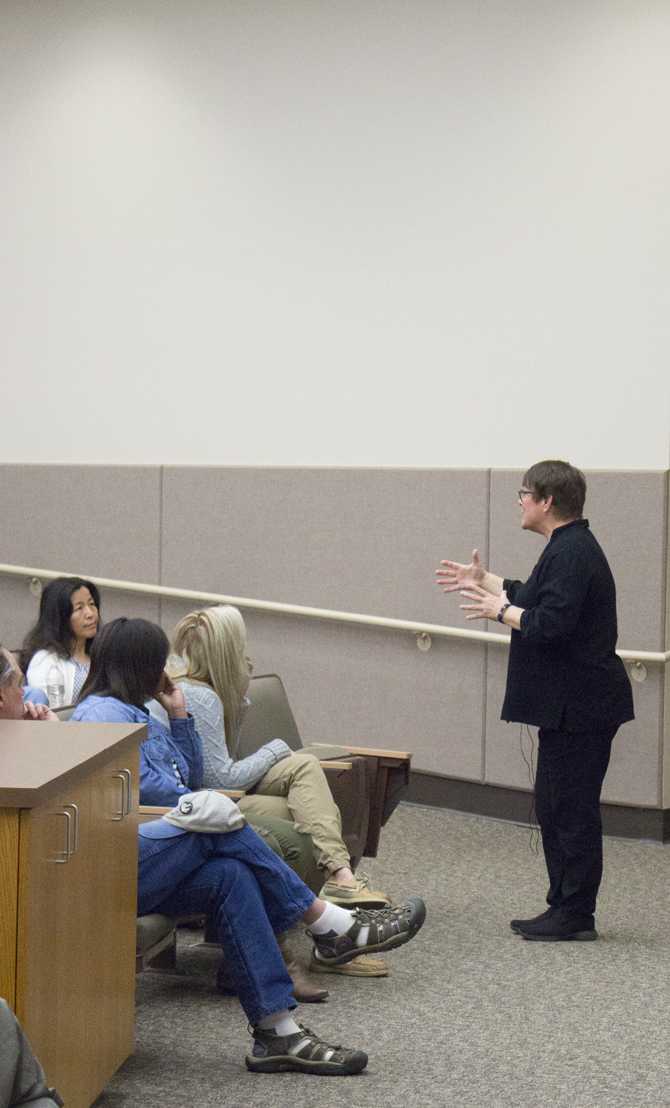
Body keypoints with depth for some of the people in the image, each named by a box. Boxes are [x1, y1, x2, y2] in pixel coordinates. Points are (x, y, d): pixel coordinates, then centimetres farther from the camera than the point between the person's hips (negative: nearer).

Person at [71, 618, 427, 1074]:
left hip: (150, 871, 8)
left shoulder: (138, 715, 27)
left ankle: (278, 1032, -27)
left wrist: (179, 715, 18)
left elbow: (190, 776, 26)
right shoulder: (101, 712, -3)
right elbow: (139, 783, -14)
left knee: (230, 875, -19)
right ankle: (331, 925, -19)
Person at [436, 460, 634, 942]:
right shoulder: (569, 547, 14)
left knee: (572, 810, -3)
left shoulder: (572, 553, -19)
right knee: (553, 807, 15)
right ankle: (565, 908, 22)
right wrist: (484, 581, 31)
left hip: (580, 705, -11)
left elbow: (549, 623, -28)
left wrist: (500, 611, -12)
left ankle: (575, 915, 6)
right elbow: (535, 598, 28)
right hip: (570, 703, 11)